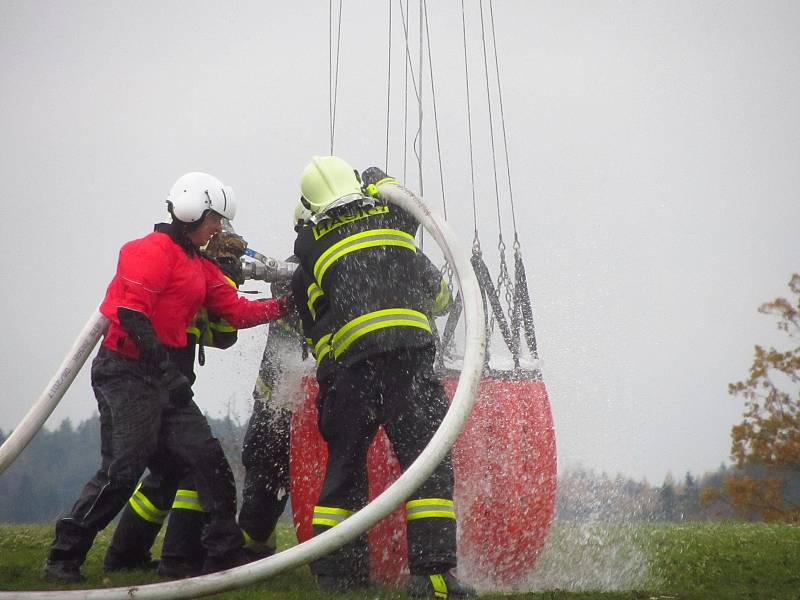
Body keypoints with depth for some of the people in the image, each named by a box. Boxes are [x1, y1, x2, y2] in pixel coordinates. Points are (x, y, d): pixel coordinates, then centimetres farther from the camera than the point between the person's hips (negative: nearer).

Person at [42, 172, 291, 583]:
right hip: (126, 372, -10)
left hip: (162, 376, 10)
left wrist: (284, 306, 10)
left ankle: (225, 556, 12)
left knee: (208, 460, 6)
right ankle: (62, 560, -6)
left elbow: (236, 311, 16)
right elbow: (130, 314, -21)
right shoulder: (153, 252, -11)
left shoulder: (199, 267, 19)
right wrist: (157, 356, -25)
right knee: (122, 470, -13)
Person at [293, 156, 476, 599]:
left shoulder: (311, 241, 15)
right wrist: (378, 181, 56)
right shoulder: (393, 214, 17)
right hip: (408, 349, -2)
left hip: (352, 359, 2)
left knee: (344, 463, 13)